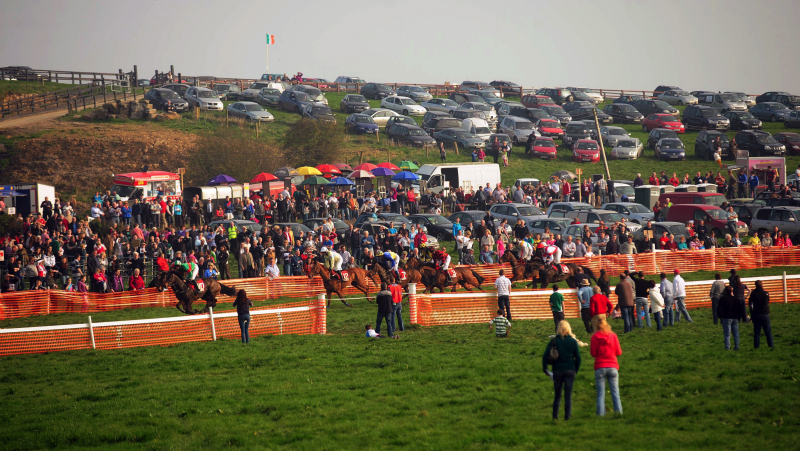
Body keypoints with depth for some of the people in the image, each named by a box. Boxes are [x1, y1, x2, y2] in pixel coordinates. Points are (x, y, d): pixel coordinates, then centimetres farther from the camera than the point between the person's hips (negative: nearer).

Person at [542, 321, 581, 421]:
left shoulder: (554, 341, -2)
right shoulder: (573, 341, -1)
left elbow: (545, 356, -7)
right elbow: (578, 357, -1)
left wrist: (544, 369, 4)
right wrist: (576, 370, 11)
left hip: (557, 370, 1)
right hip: (570, 370, -1)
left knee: (557, 395, 12)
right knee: (568, 395, 2)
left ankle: (555, 415, 9)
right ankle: (567, 415, -2)